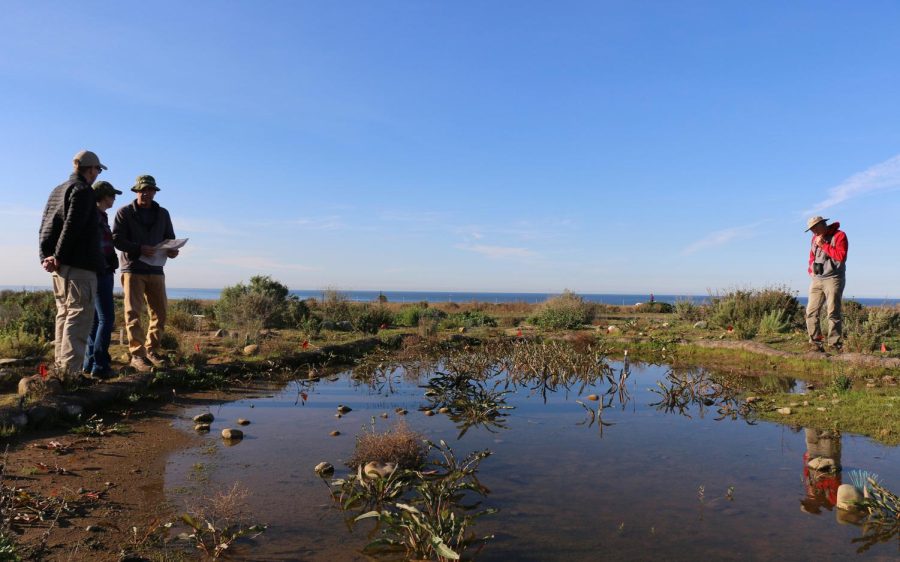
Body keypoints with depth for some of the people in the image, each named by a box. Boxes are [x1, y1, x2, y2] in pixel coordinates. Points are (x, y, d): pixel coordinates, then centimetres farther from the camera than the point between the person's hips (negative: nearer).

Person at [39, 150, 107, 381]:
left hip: (60, 265, 9)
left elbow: (45, 226, 15)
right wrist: (59, 257, -14)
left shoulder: (57, 190, 21)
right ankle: (70, 369, -13)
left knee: (64, 314, 13)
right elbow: (72, 227, -18)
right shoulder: (83, 191, -8)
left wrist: (45, 256, 6)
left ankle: (60, 367, 15)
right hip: (79, 265, -9)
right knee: (80, 315, -9)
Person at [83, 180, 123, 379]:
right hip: (100, 272, -10)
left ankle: (90, 362, 15)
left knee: (97, 318, 11)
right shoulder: (94, 215, -10)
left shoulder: (101, 216, 18)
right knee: (106, 318, -11)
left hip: (102, 272, 10)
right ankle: (99, 365, -11)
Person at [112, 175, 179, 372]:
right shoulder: (125, 212, 2)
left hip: (155, 269, 4)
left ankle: (152, 350, 18)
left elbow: (170, 238, 17)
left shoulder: (163, 214, 14)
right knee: (133, 313, -6)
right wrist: (139, 249, -21)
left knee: (160, 312, 6)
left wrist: (172, 250, -7)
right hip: (132, 269, -4)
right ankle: (137, 354, -4)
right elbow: (116, 239, -6)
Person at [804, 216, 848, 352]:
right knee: (811, 311, 0)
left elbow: (841, 256, -16)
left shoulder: (839, 235, -5)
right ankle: (815, 342, 6)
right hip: (816, 280, 6)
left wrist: (824, 245, -15)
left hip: (833, 279, -6)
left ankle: (834, 345, -3)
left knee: (833, 313, -7)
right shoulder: (815, 238, 16)